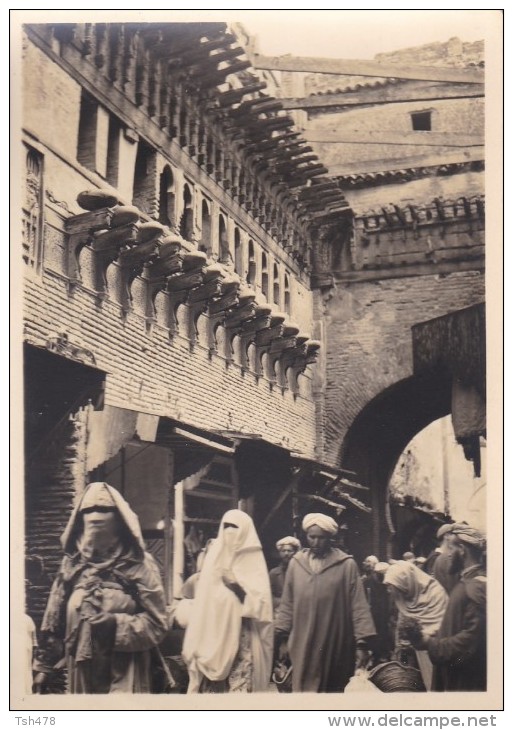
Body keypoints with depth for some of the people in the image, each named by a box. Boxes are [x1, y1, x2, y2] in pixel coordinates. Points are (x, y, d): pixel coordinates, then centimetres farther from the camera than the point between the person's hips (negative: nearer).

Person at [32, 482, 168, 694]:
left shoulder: (138, 564, -2)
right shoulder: (72, 563, 10)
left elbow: (156, 624, -4)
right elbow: (54, 621, 15)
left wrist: (116, 624, -18)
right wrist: (44, 666, 14)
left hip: (125, 678, -4)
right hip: (81, 676, 4)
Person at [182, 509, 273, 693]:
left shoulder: (252, 558, 2)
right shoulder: (215, 554, 10)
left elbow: (260, 600, -5)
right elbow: (202, 595, 7)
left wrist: (236, 583, -17)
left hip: (240, 635, -3)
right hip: (212, 632, 3)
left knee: (239, 685, -10)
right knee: (211, 685, -1)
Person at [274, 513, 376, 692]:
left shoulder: (347, 565, -3)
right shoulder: (296, 563, 6)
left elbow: (358, 606, -4)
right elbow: (287, 605, 11)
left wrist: (362, 642, -9)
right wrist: (282, 637, 8)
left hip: (336, 645, -1)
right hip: (303, 645, 2)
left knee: (334, 689, 8)